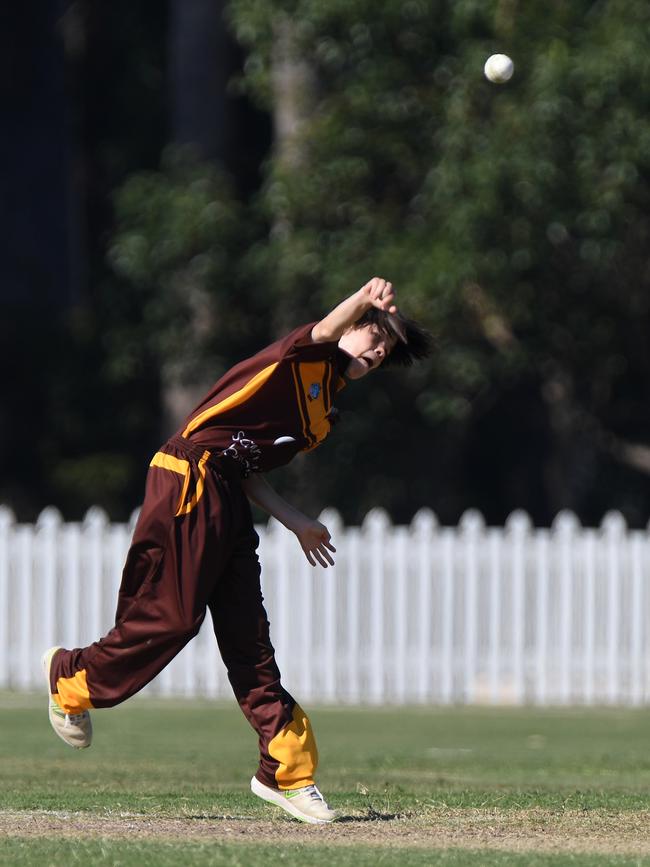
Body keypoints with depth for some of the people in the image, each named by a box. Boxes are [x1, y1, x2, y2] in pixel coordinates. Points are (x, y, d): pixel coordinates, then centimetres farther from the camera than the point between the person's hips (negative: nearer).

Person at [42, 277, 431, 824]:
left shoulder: (324, 411, 23)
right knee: (173, 616, -8)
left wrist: (296, 523, 15)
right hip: (190, 482, -9)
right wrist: (365, 300, -44)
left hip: (229, 499, 9)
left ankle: (287, 772, 1)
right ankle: (72, 675, 18)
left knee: (249, 639, 4)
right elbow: (326, 330, -26)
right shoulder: (307, 359, 0)